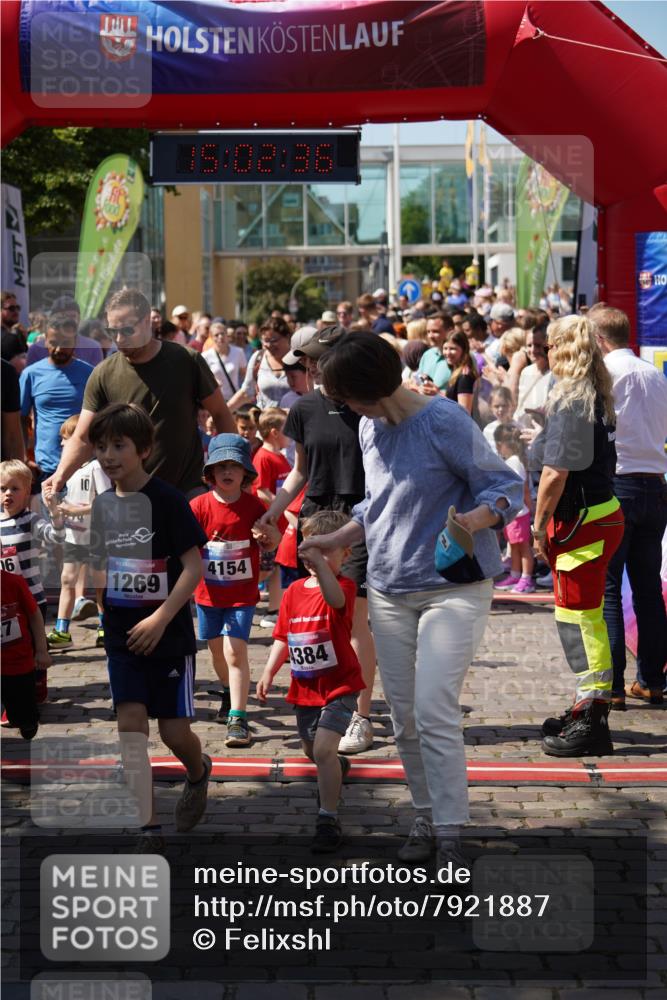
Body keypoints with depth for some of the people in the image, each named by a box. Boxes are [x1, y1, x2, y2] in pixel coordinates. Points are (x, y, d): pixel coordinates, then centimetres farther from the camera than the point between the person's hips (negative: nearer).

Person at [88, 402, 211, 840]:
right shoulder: (102, 503, 4)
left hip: (169, 634, -4)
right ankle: (149, 824, 1)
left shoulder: (166, 499, -13)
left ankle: (198, 771, 35)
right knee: (130, 723, -6)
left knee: (174, 730, 0)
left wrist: (161, 618, -21)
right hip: (122, 634, 4)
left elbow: (194, 565, -15)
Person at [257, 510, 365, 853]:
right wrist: (269, 672, -2)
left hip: (339, 686, -7)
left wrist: (319, 563, -58)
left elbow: (335, 599, -42)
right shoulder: (294, 591, 3)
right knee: (312, 750, 24)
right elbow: (283, 637, 10)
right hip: (304, 688, 7)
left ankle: (328, 820, -14)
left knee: (323, 748, -22)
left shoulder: (343, 586, -15)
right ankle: (337, 767, 59)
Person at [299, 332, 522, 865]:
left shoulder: (444, 421, -14)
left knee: (434, 712, -15)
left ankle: (450, 840, -11)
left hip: (453, 588, -7)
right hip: (389, 591, 7)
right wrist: (335, 540, 20)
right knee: (404, 717, 7)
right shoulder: (369, 429, 9)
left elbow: (507, 485, -13)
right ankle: (427, 818, 22)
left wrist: (474, 519, -31)